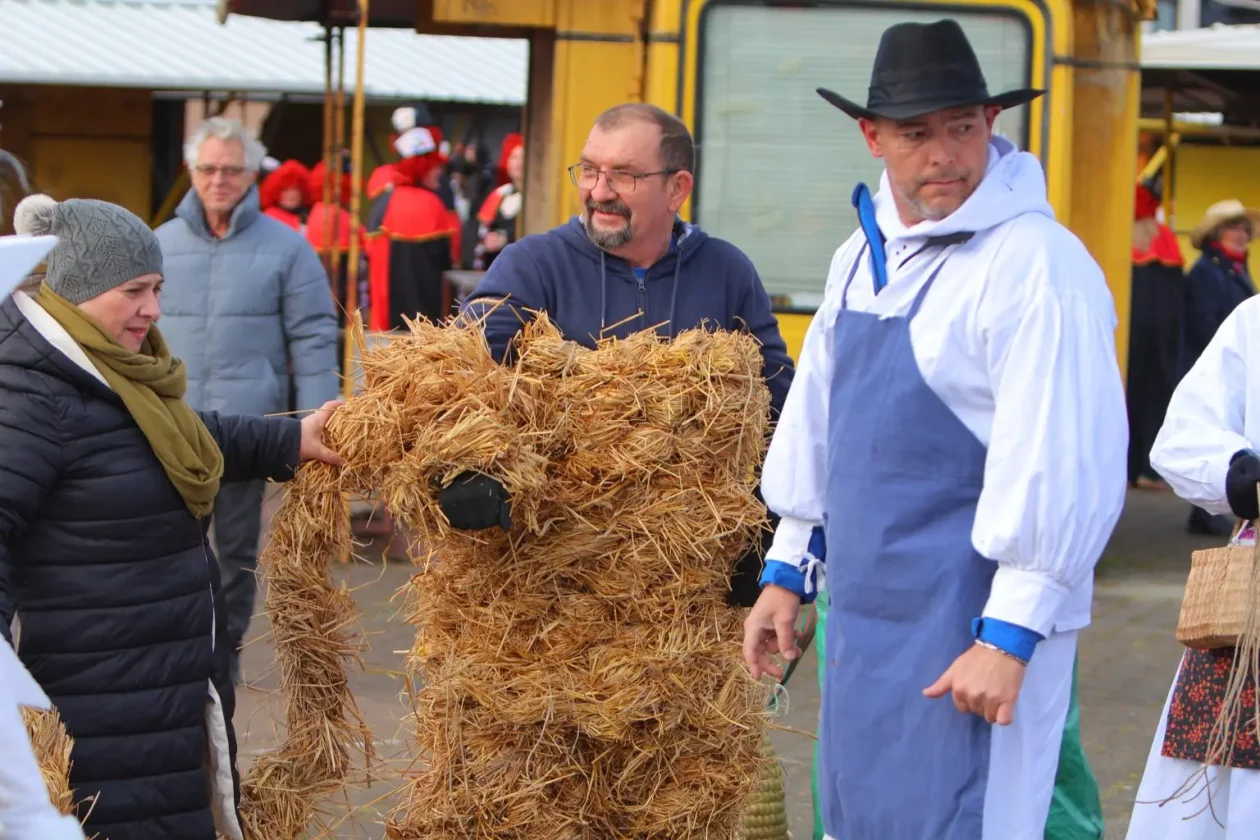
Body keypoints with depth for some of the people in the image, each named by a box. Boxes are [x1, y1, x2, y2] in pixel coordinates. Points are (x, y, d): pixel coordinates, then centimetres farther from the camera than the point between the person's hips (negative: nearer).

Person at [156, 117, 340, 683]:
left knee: (238, 547, 8)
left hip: (249, 423, -2)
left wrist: (314, 424, -6)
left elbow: (313, 339, 0)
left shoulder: (286, 247, 0)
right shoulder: (161, 245, 8)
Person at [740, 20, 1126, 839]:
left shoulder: (1036, 264, -16)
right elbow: (816, 420, 20)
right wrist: (788, 570, 20)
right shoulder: (865, 255, 11)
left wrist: (1009, 635, -21)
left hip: (973, 623, -8)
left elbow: (1064, 465, -20)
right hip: (865, 612, 8)